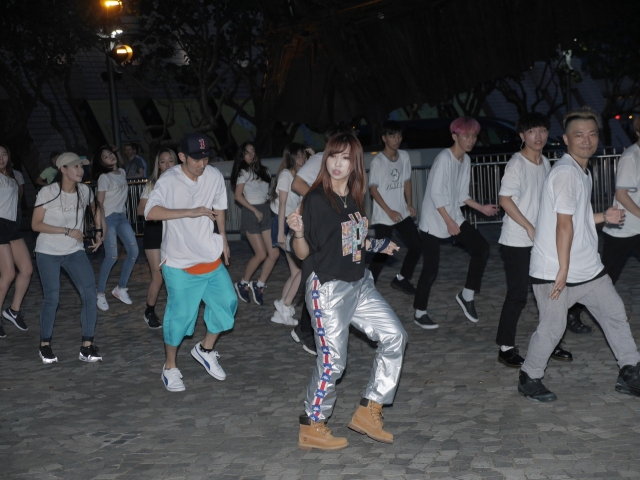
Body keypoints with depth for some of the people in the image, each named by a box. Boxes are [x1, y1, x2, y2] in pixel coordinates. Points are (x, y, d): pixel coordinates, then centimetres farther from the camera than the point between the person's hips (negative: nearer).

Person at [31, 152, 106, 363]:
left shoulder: (84, 191, -2)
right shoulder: (47, 192, -15)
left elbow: (97, 208, 20)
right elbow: (36, 224, -14)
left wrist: (99, 231, 8)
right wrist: (67, 231, -19)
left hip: (75, 251, 4)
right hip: (48, 253, -4)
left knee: (90, 294, -9)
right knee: (52, 299, -3)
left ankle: (87, 347, -1)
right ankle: (45, 345, 18)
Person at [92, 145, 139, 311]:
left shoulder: (122, 172, 10)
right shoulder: (104, 177, -9)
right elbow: (99, 203, -11)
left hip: (122, 216, 7)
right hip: (109, 218, -7)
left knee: (133, 250, -1)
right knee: (112, 257, -13)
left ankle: (121, 288, 13)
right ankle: (100, 293, 0)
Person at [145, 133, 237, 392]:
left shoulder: (215, 176, -2)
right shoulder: (169, 181, -18)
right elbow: (151, 212, -31)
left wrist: (223, 239, 20)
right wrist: (190, 212, -34)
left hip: (210, 257, 5)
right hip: (179, 262, -5)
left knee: (227, 301, 4)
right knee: (180, 314, -4)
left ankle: (206, 349, 27)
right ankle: (170, 368, 16)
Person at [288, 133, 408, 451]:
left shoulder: (355, 198, 7)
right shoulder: (316, 200, -14)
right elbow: (303, 253, -13)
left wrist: (380, 246, 21)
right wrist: (298, 232, -31)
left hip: (359, 284, 8)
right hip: (327, 288, -8)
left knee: (394, 337, 7)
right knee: (332, 361, -6)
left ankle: (368, 411, 17)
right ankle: (311, 429, 13)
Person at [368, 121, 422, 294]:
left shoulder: (404, 157, 2)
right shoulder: (378, 161, -15)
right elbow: (373, 189, -13)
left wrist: (409, 204, 2)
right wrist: (389, 211, -15)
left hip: (402, 213, 6)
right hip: (383, 216, -6)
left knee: (417, 246, 6)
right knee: (382, 253, -5)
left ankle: (401, 279, 23)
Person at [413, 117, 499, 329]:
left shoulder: (466, 160, 6)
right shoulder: (444, 158, -19)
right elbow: (436, 194, -21)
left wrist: (481, 208, 6)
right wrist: (449, 222, -21)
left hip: (454, 218, 8)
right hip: (433, 221, -8)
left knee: (482, 248, -4)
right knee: (431, 268, -3)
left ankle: (467, 295, 10)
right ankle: (420, 313, 13)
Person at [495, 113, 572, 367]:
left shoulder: (545, 163, 10)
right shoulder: (517, 163, -14)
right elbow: (505, 199, -19)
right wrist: (529, 227, -19)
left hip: (540, 240, 8)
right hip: (516, 242, -8)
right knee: (518, 295, -3)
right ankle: (506, 348, 9)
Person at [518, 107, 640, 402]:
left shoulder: (582, 172, 14)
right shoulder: (566, 172, -18)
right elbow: (563, 224, -21)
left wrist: (603, 217, 6)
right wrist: (563, 271, -22)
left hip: (588, 268, 10)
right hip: (555, 270, -10)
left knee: (615, 314, 12)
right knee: (552, 327, 0)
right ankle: (529, 380, 18)